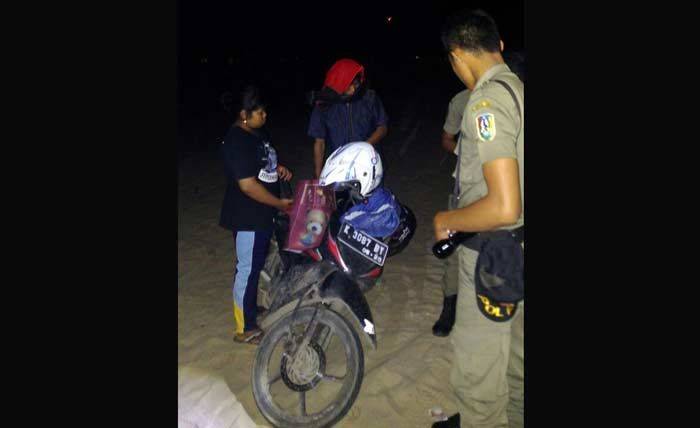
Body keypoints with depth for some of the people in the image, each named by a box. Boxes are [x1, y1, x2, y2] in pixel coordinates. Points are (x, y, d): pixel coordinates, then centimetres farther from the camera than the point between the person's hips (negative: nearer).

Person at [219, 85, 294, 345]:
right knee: (248, 270, 1)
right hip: (247, 217, -10)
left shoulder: (257, 133, 8)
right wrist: (280, 203, -18)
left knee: (257, 265, 22)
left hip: (263, 213, 10)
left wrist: (278, 169, 4)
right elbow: (248, 185, -26)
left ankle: (251, 308, 41)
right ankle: (245, 329, 15)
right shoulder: (237, 142, -22)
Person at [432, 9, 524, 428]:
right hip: (517, 250, 9)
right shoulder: (519, 89, 5)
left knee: (477, 364, 9)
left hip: (494, 253, -9)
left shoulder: (488, 100, -22)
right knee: (515, 351, 26)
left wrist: (448, 220, -14)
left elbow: (504, 208, -30)